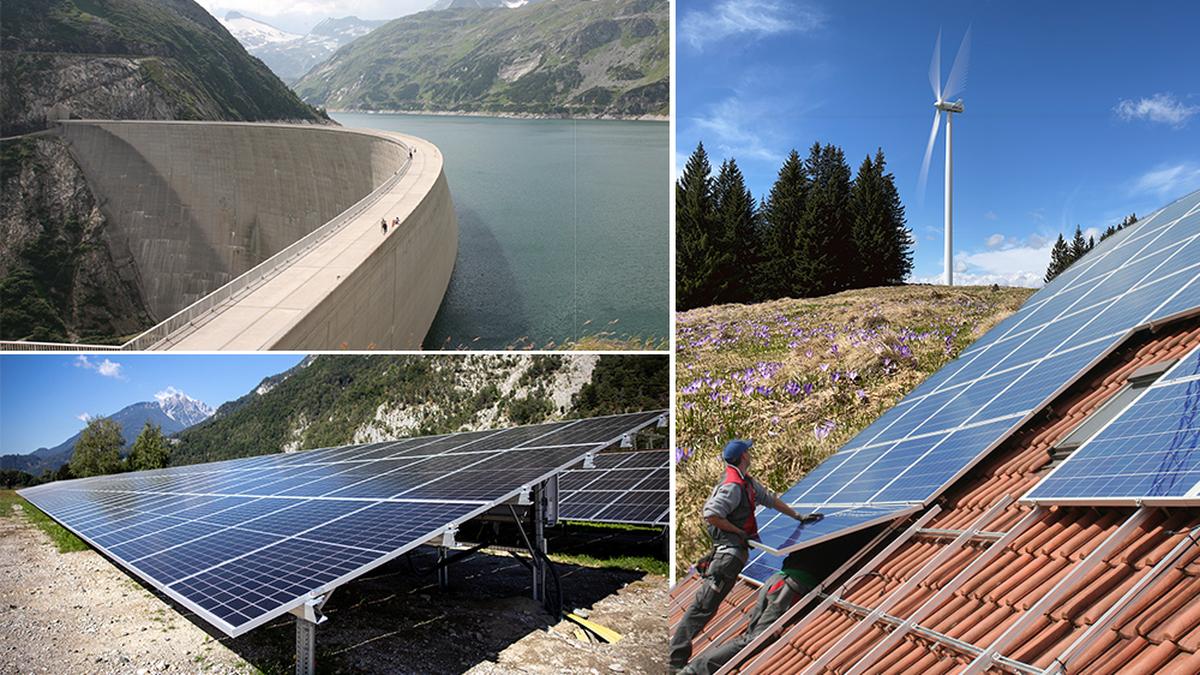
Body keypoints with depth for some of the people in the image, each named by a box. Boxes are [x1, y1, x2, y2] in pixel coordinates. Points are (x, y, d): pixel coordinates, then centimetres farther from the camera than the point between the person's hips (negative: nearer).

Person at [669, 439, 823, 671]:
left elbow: (771, 499, 26)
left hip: (737, 551, 11)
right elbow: (711, 515, -25)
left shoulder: (747, 483, 15)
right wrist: (738, 531, -14)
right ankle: (677, 658, -11)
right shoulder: (733, 486, -17)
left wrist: (799, 517, 28)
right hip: (727, 552, -11)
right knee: (704, 606, -12)